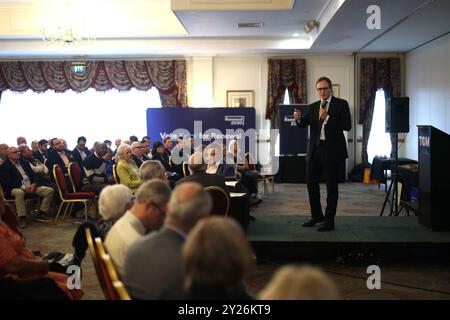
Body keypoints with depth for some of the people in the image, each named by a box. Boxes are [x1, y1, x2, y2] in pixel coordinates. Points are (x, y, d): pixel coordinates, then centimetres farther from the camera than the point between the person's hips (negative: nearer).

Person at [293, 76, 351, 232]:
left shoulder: (341, 104, -1)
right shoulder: (312, 107, 13)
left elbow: (347, 126, -12)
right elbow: (304, 124, 2)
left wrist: (327, 118, -18)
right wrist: (299, 118, -20)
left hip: (332, 150, -5)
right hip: (314, 149, 5)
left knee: (331, 185, 1)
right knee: (311, 182, 10)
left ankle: (329, 220, 10)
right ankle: (316, 216, 26)